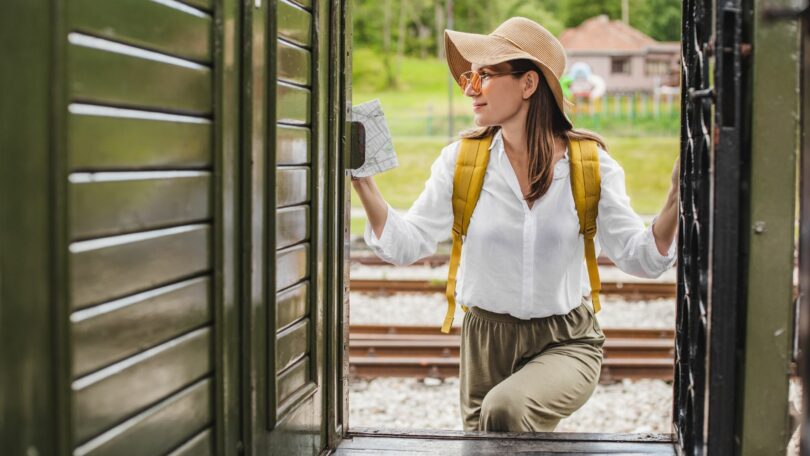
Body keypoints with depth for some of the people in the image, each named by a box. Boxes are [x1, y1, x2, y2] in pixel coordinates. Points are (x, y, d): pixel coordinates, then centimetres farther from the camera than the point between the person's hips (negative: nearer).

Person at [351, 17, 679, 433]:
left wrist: (676, 200, -27)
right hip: (486, 340, 3)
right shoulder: (461, 160, -4)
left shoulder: (589, 164, -9)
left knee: (506, 409, -31)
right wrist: (362, 180, -18)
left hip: (566, 344, -3)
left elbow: (640, 257, -11)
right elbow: (406, 244, -6)